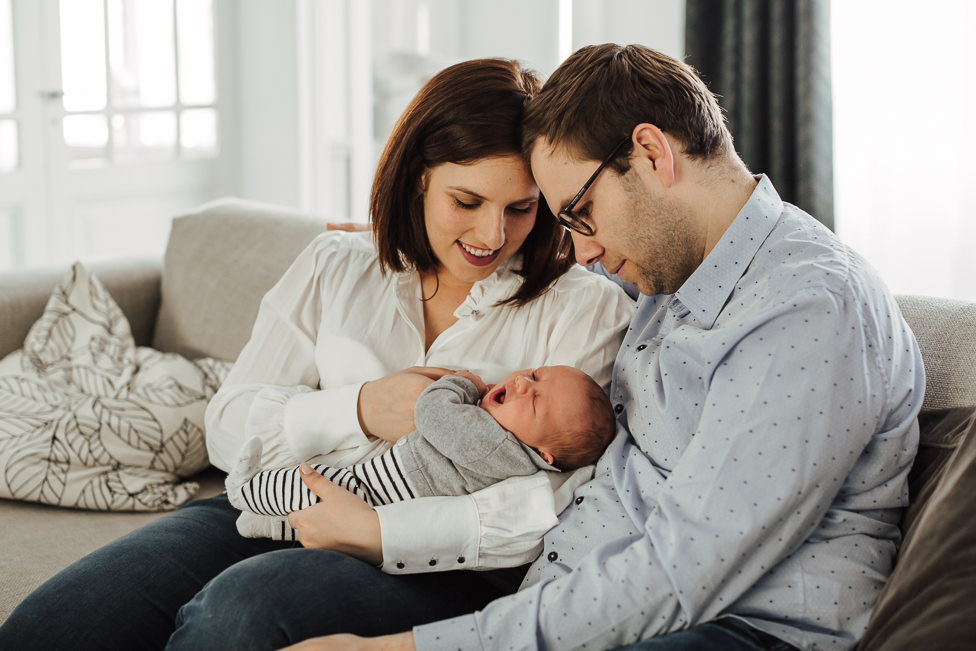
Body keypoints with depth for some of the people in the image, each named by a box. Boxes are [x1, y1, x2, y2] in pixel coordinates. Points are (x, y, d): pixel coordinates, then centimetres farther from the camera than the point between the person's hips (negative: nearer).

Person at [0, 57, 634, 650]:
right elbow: (231, 427, 8)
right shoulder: (334, 268, 13)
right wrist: (359, 410, -11)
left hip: (441, 565, -3)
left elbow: (561, 505, -11)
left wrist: (376, 529, -17)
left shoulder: (585, 308, 1)